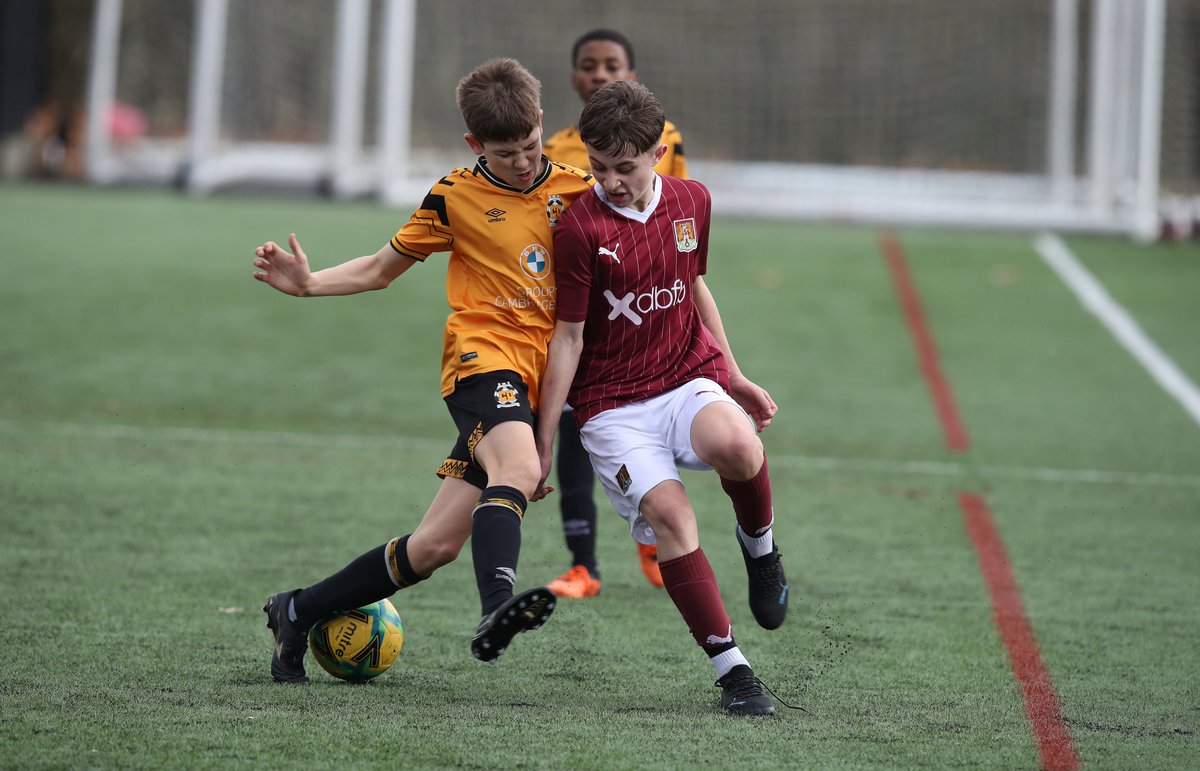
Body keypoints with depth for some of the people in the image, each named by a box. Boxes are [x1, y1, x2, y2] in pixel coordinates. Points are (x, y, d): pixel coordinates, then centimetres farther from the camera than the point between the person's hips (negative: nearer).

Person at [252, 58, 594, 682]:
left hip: (535, 380, 3)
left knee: (437, 545, -1)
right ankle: (497, 607, -57)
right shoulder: (455, 197, 3)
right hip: (482, 355, -3)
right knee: (518, 469, -37)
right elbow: (383, 269, 12)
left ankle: (297, 611, 14)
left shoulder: (573, 190, 10)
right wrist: (308, 284, -1)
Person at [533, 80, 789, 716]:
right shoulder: (580, 227, -10)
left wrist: (733, 377, 23)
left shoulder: (691, 202, 4)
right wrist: (543, 439, -4)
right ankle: (731, 669, -16)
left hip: (688, 378, 3)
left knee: (737, 445, -32)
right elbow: (568, 336, -5)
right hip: (612, 405, -2)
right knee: (669, 514, -25)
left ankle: (759, 544, 0)